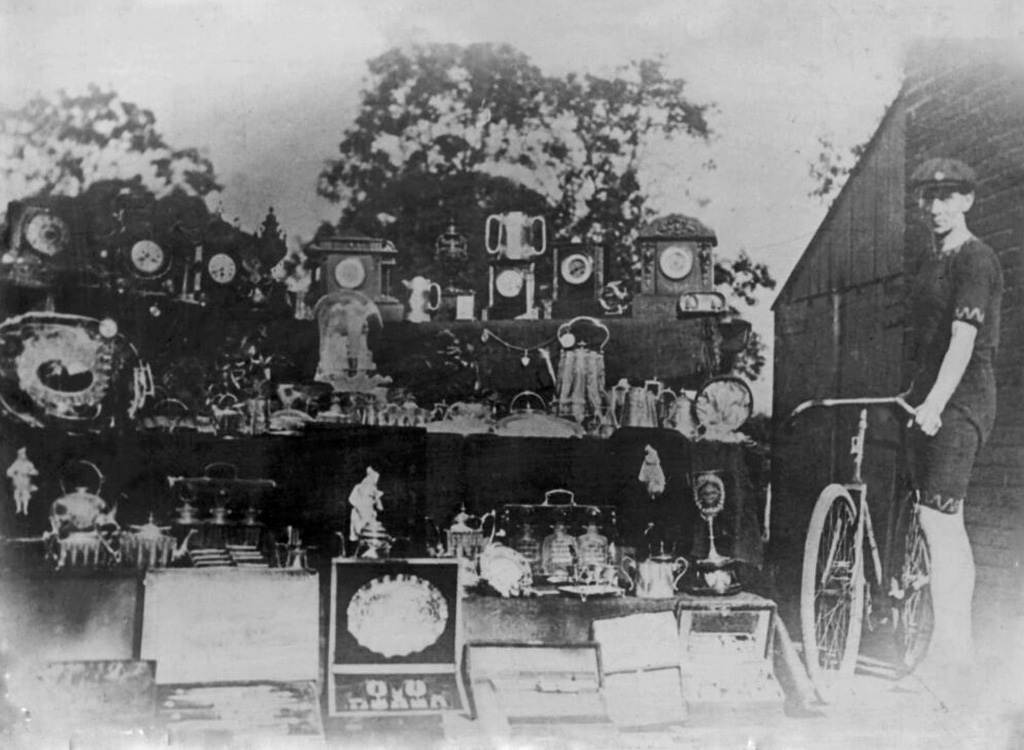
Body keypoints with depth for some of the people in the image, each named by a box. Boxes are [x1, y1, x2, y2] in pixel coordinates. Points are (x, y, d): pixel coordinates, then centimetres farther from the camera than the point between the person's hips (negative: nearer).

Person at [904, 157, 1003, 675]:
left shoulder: (975, 261, -11)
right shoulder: (933, 259, 17)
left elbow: (964, 340, -21)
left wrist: (934, 403, -29)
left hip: (961, 400, -9)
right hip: (932, 400, 9)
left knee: (937, 519, -15)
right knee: (949, 524, 11)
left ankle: (945, 646, -12)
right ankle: (960, 642, 19)